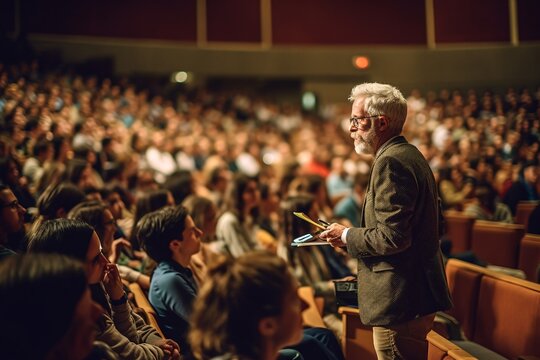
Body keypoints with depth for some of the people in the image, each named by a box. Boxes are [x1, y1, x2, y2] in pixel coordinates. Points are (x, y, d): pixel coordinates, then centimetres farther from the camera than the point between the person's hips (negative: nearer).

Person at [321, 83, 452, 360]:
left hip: (399, 303, -11)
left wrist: (346, 236, -10)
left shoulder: (391, 162, -19)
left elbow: (392, 236, -25)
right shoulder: (410, 155, 13)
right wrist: (353, 235, 12)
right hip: (419, 291, 11)